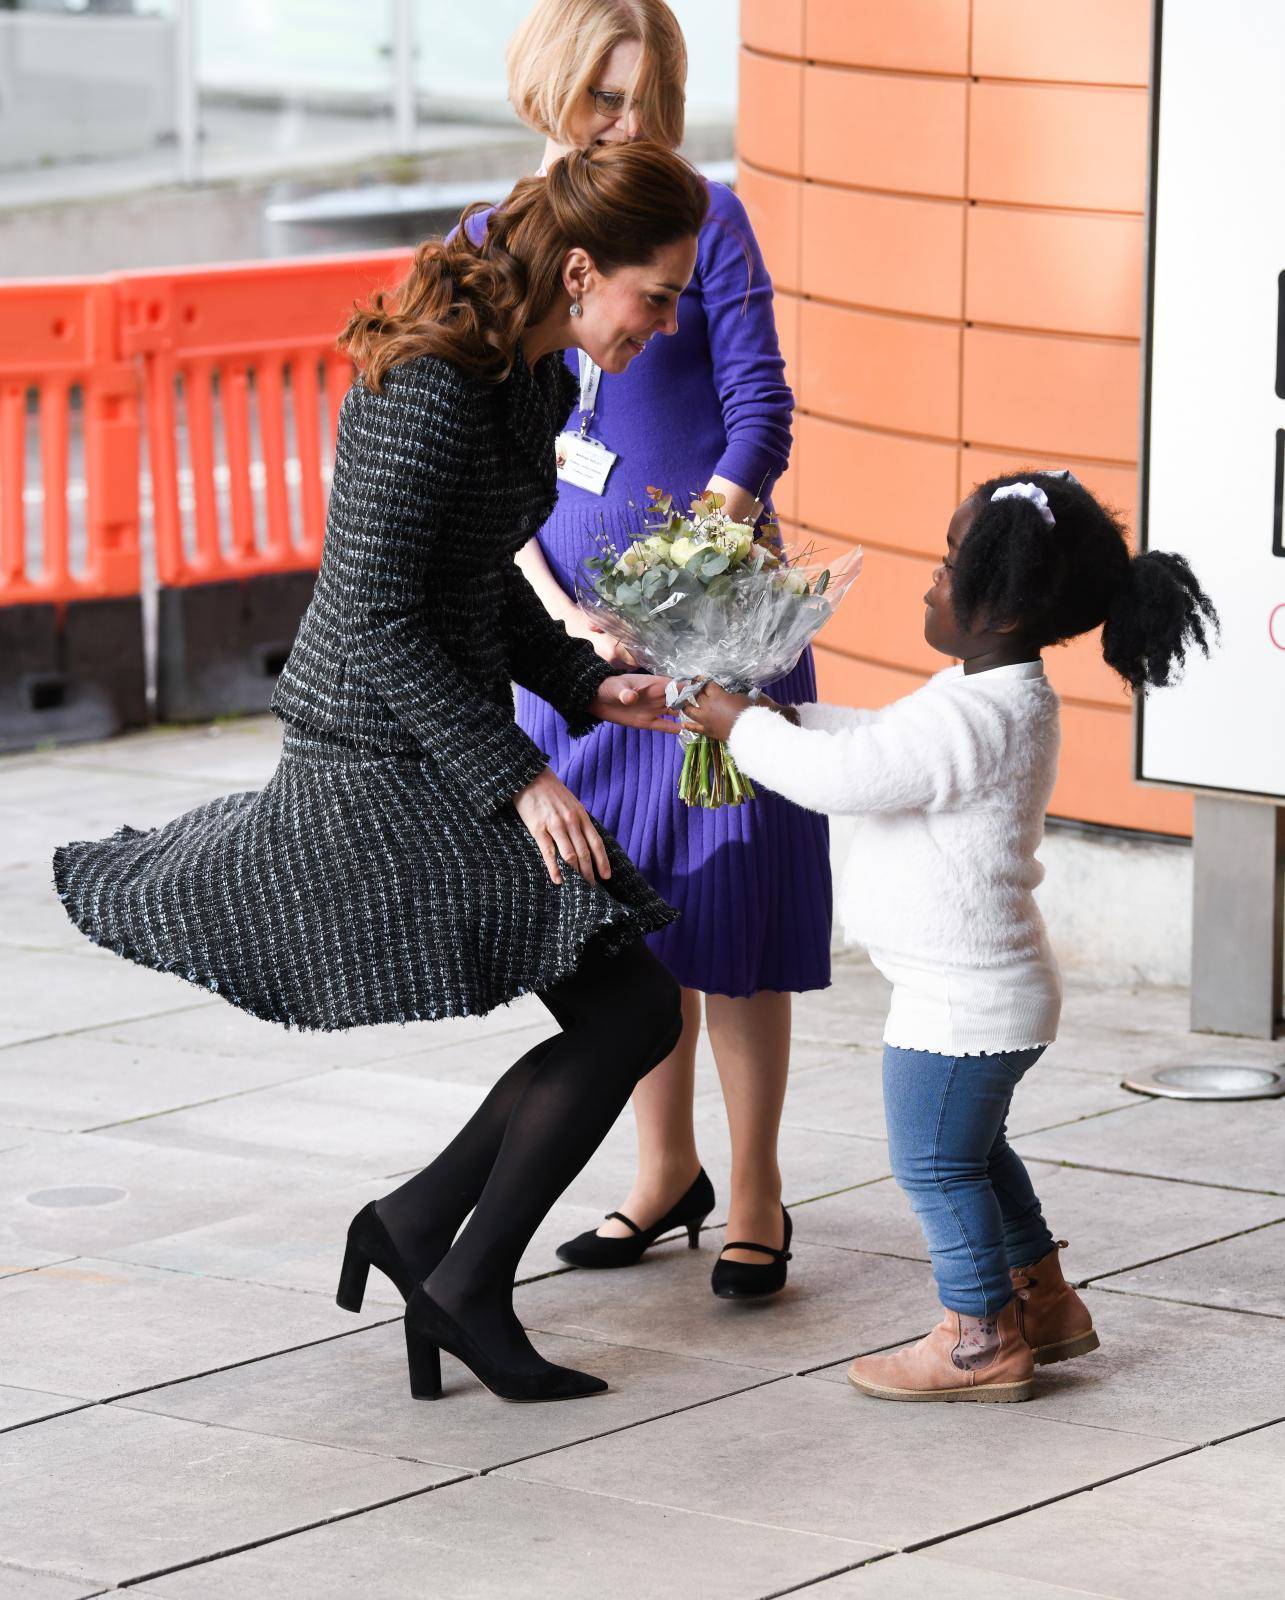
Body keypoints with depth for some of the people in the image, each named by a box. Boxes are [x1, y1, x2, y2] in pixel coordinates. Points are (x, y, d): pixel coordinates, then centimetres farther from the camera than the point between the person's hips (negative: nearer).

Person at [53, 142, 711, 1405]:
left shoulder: (530, 377, 9)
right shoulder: (430, 391, -22)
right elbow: (377, 616, -22)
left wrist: (584, 685, 5)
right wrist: (516, 778, -24)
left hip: (434, 747, 10)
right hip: (386, 765, -10)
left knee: (617, 1014, 8)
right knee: (629, 1007, -12)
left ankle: (419, 1224, 20)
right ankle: (466, 1285, 0)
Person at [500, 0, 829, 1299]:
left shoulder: (706, 217, -3)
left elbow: (759, 408, -8)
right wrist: (561, 612, -10)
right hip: (569, 621, 3)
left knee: (726, 900, -2)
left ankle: (755, 1195, 8)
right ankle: (665, 1169, 26)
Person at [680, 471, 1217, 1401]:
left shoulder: (978, 719, -28)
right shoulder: (1003, 696, 6)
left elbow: (843, 775, -27)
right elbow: (879, 739, 19)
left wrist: (744, 728, -13)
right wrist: (778, 717, 11)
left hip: (962, 1003, -11)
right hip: (989, 986, 11)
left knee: (937, 1164, 4)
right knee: (970, 1150, 26)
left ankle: (982, 1341, 16)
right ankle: (1045, 1301, 37)